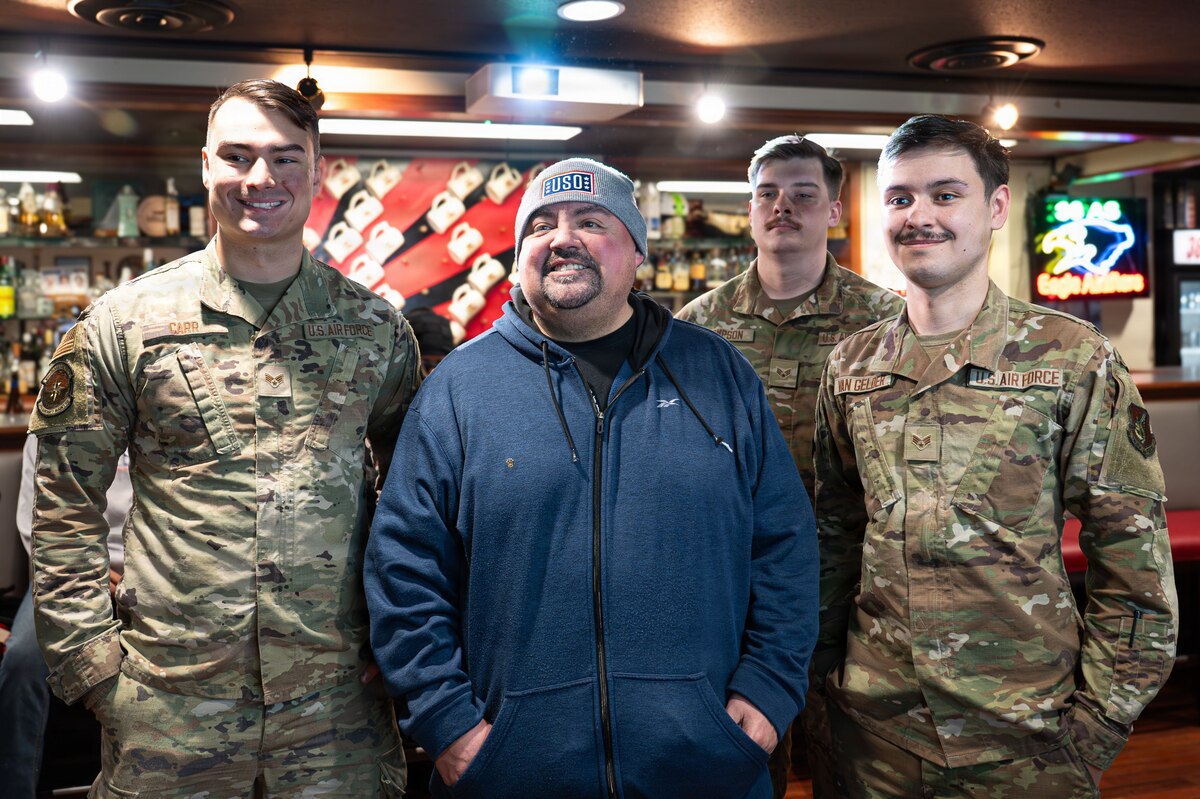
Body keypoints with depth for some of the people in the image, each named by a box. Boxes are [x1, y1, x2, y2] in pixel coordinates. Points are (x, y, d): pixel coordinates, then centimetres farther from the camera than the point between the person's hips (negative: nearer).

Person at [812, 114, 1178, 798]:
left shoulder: (1074, 358, -7)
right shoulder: (850, 365, 3)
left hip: (1025, 735, -3)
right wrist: (827, 666, 7)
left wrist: (1100, 716, -7)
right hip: (875, 721, 3)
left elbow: (1136, 560, -6)